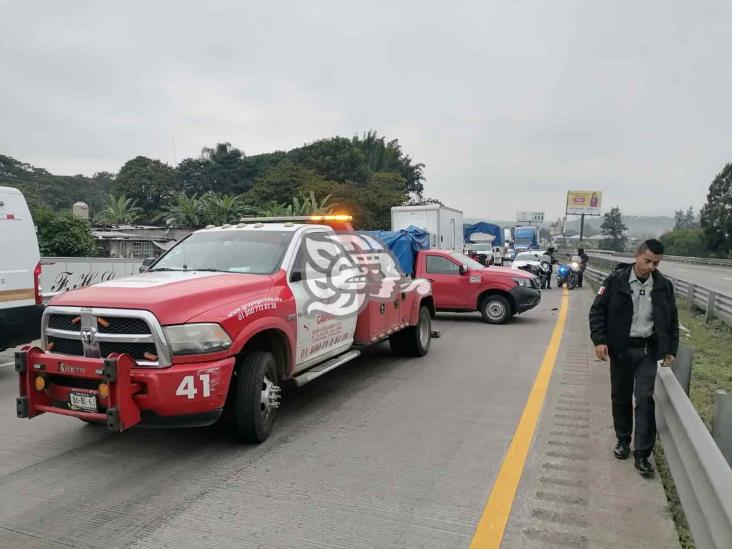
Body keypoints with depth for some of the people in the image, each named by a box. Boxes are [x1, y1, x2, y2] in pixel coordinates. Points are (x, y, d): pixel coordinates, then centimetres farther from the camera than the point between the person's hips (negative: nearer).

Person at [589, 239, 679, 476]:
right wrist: (599, 340, -13)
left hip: (648, 350, 1)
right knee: (620, 397, 11)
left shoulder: (663, 285, 1)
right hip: (620, 349, -1)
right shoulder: (616, 280, -7)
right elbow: (597, 310, -4)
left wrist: (670, 350, 7)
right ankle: (623, 440, 30)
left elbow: (672, 320, 11)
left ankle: (642, 454, 2)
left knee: (645, 399, -5)